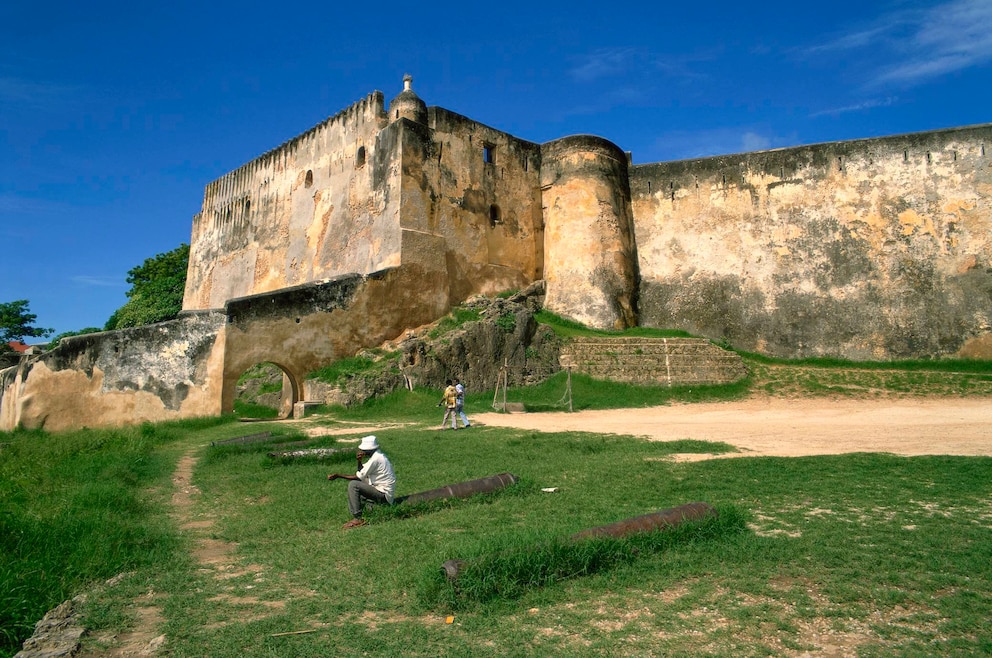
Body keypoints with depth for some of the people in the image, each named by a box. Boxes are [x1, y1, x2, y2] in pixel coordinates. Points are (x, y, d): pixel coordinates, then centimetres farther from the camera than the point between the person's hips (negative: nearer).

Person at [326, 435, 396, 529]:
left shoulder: (375, 459, -20)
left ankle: (357, 519, -15)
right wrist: (359, 461, -3)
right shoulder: (378, 455, 11)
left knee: (353, 485, -18)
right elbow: (362, 473, 15)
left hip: (383, 494, -10)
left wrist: (338, 476, -12)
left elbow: (358, 477, -17)